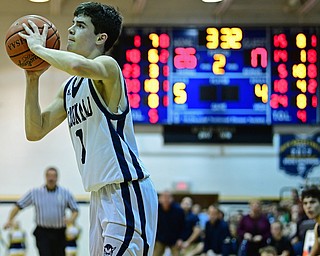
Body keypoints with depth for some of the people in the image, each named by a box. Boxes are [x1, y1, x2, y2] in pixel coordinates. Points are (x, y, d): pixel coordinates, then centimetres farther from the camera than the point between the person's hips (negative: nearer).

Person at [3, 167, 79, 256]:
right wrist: (10, 220, -4)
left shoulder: (65, 193, 6)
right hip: (42, 233, -2)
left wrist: (71, 219, -11)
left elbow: (75, 210, 10)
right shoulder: (35, 192, 4)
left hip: (59, 234, 2)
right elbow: (19, 205, 7)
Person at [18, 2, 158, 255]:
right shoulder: (69, 87, 17)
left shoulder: (108, 66, -9)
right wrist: (32, 80, 8)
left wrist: (39, 48, -16)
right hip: (100, 194, 9)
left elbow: (79, 65, -33)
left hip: (127, 191, -9)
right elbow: (35, 131, 17)